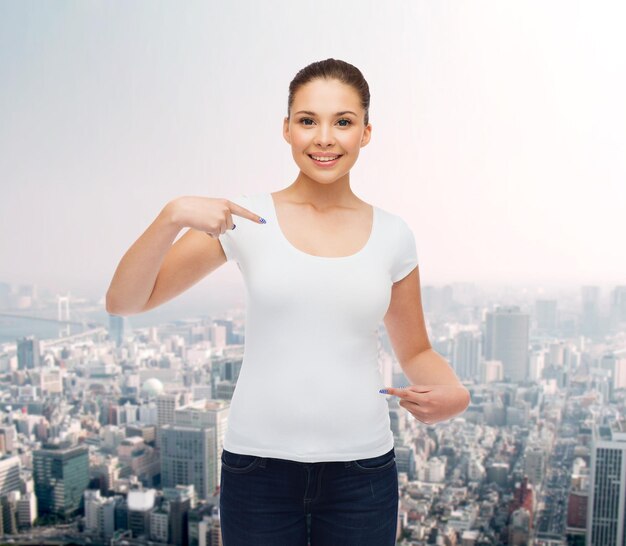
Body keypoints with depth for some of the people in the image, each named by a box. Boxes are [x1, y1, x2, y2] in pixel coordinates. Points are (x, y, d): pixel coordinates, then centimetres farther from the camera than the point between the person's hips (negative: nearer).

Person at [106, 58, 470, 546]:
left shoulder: (392, 235, 0)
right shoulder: (246, 220, -5)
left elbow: (416, 352, 11)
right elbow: (123, 302, -6)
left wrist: (451, 391, -10)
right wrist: (172, 216, -21)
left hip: (362, 469, 2)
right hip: (258, 465, -1)